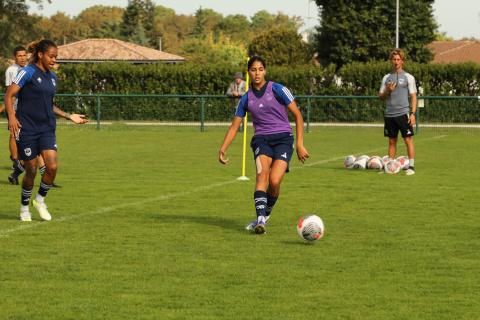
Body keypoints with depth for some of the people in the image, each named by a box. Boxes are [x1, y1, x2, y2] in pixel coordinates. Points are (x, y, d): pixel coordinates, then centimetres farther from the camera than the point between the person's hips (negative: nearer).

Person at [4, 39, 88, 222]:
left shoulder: (52, 77, 13)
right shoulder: (28, 72, -8)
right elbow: (9, 95, -11)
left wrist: (69, 116, 19)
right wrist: (11, 117, -24)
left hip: (47, 129, 5)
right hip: (26, 129, -5)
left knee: (52, 166, -11)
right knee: (31, 171, -1)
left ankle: (40, 200, 12)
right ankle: (24, 207, 21)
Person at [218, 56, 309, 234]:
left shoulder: (277, 90, -1)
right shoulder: (246, 99, 10)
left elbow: (297, 115, 1)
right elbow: (234, 126, 15)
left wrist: (300, 144, -5)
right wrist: (223, 149, 2)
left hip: (283, 139, -2)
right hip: (261, 139, 2)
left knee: (274, 181, -21)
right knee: (262, 173, -27)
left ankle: (265, 214, 7)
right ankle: (260, 219, -37)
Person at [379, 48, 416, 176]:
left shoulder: (408, 77, 2)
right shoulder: (386, 78, 14)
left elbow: (413, 97, 0)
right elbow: (381, 96, 15)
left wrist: (413, 114, -9)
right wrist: (387, 91, -7)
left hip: (403, 113, -4)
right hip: (389, 114, 4)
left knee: (408, 140, -6)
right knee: (392, 141, 8)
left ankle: (411, 166, -5)